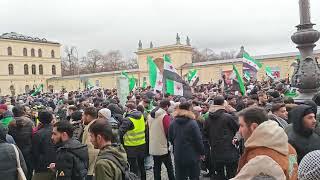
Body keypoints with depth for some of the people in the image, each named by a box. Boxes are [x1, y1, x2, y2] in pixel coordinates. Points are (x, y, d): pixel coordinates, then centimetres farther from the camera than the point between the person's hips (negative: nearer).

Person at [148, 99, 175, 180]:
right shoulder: (165, 116, -16)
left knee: (156, 167, 14)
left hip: (153, 147, 7)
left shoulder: (150, 115, 6)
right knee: (169, 167, 6)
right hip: (163, 147, -6)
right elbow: (169, 131, -16)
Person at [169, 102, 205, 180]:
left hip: (178, 156, 4)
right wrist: (202, 152, 1)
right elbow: (198, 140, -13)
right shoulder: (192, 123, -16)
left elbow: (171, 139, 8)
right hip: (192, 156, -4)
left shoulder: (173, 123, -1)